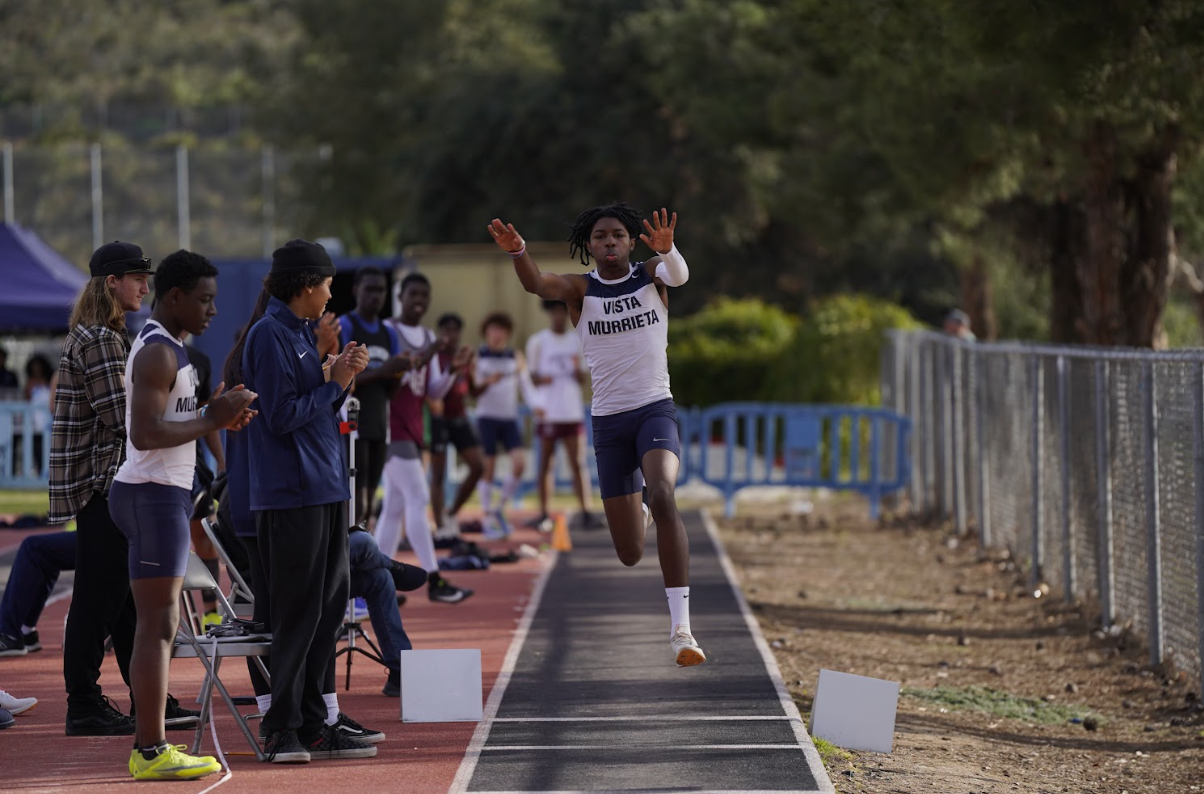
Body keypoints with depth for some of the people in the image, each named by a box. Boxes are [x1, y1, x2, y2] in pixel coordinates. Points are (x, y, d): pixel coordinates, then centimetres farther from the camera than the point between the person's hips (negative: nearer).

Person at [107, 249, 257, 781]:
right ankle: (151, 752, -9)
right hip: (154, 494, -11)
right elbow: (146, 433, -24)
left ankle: (150, 745, 13)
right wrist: (211, 422, -18)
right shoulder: (158, 353, -15)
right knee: (157, 624, -9)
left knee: (162, 625, 11)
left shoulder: (165, 349, 18)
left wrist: (216, 416, 9)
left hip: (161, 493, 11)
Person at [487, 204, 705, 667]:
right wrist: (518, 252, -42)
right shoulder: (581, 289, 1)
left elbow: (678, 275, -23)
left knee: (662, 495, -32)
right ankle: (635, 517, 47)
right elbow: (537, 284, -20)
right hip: (609, 420, 2)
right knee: (630, 555, 4)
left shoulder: (651, 276, 1)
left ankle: (680, 628, -33)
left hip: (655, 408, -1)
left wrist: (667, 249, -47)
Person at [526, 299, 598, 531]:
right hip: (548, 412, -2)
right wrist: (541, 379, -17)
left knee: (577, 464, -3)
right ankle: (543, 514, 8)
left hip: (573, 412, 2)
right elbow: (530, 377, 5)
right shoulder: (538, 341, 4)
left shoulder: (577, 341, 12)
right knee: (545, 464, 2)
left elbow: (582, 380, 14)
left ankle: (585, 513, -6)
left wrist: (578, 369, -8)